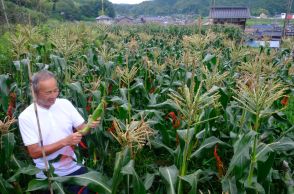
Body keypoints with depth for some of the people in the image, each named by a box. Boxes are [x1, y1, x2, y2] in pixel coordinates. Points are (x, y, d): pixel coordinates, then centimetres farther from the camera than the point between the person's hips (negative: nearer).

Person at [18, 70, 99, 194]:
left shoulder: (65, 104, -4)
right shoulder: (26, 117, -13)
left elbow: (82, 128, -2)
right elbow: (34, 153, -16)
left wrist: (90, 125, -24)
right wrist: (64, 141, -25)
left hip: (75, 168, 3)